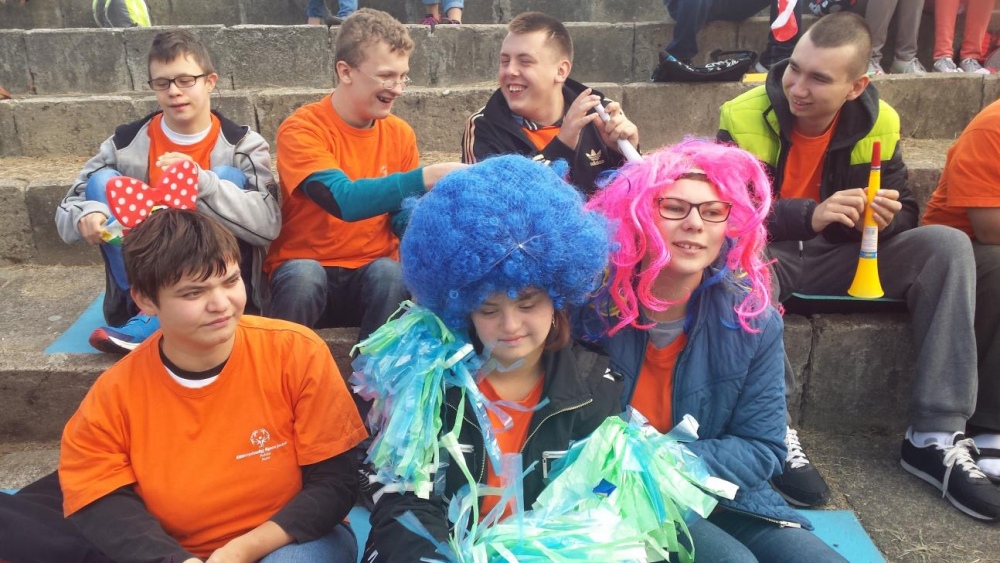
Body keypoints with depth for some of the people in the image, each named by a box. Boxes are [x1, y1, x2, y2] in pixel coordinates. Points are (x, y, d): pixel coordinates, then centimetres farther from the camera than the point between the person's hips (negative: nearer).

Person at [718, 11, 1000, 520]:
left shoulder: (877, 121, -4)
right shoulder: (745, 117, -15)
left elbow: (903, 209, 1)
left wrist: (889, 216, -24)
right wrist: (809, 215, -34)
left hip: (839, 258, 4)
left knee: (948, 244, -17)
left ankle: (935, 438, -19)